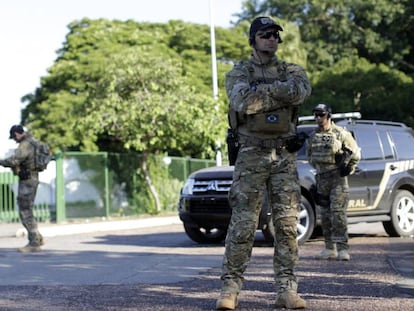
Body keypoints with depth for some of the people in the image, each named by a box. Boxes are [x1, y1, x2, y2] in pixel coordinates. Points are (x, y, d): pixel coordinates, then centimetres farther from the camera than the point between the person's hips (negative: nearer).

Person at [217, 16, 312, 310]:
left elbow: (301, 90, -14)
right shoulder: (238, 74, 4)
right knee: (242, 225, -4)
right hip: (251, 155, -2)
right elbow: (243, 101, -17)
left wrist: (262, 91, -11)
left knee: (287, 224, 0)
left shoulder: (292, 71, 10)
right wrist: (280, 92, -10)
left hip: (285, 156, 3)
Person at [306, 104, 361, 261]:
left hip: (338, 178, -5)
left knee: (338, 212, -13)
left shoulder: (341, 133, -4)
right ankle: (330, 248, 15)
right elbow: (309, 154, 25)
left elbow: (355, 153, 3)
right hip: (322, 178, 5)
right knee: (325, 214, 7)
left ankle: (342, 248, -11)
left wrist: (348, 168, 1)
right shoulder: (313, 136, 10)